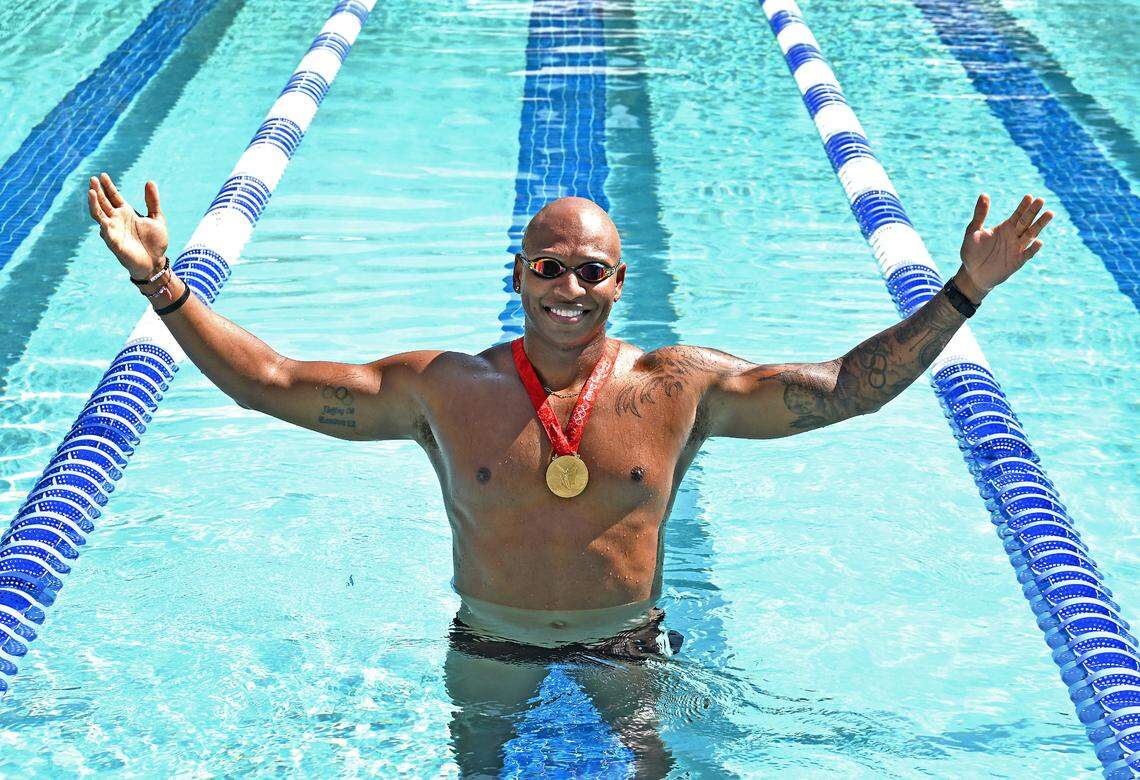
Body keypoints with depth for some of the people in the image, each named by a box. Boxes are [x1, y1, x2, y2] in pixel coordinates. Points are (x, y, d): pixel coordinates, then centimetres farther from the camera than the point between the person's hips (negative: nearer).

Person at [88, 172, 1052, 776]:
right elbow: (272, 382, -9)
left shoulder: (679, 389, -8)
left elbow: (845, 386, -7)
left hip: (625, 657, 0)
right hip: (490, 657, 1)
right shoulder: (446, 388, -9)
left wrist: (963, 292, -14)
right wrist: (160, 281, -16)